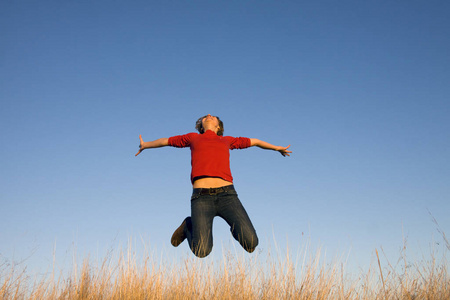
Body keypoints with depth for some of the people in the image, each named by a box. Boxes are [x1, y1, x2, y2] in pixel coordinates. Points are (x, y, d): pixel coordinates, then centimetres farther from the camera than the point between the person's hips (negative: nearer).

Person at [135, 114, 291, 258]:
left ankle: (236, 229, 18)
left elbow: (254, 141, 41)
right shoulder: (193, 138, 23)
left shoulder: (227, 140, 26)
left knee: (251, 244, -17)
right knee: (201, 252, -15)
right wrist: (145, 145, 53)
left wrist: (277, 148, 53)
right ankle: (189, 226, 17)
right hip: (201, 197, -1)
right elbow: (166, 141, 38)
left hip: (227, 194, 1)